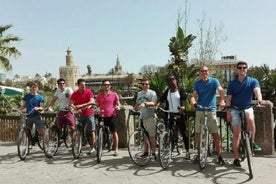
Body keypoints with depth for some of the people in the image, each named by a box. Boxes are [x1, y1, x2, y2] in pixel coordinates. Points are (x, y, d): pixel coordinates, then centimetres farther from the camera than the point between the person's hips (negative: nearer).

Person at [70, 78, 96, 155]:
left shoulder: (88, 91, -6)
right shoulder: (75, 93, 1)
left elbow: (92, 102, -17)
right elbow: (70, 103, -5)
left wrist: (82, 105, -25)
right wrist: (76, 109, -23)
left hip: (89, 113, -3)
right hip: (81, 114, 3)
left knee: (91, 131, -4)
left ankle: (92, 148, 3)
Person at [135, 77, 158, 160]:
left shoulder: (152, 93, -2)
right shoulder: (139, 93, 18)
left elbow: (154, 103, -18)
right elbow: (137, 104, 27)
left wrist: (145, 104, -33)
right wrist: (135, 108, 6)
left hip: (150, 117, -6)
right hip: (142, 117, 6)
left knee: (152, 136, -5)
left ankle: (153, 154, 0)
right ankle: (146, 152, 23)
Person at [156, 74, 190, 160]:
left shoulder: (181, 90, 3)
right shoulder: (167, 91, 11)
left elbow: (183, 99, -13)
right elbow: (161, 99, 0)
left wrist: (183, 106, -33)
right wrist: (157, 106, -20)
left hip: (179, 114, -3)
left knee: (183, 133, 2)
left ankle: (187, 151, 12)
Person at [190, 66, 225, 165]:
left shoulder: (214, 81, 1)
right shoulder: (197, 83, 8)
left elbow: (221, 90, -15)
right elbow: (194, 94, -4)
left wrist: (222, 100, -35)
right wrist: (192, 100, -27)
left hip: (211, 110, -2)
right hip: (199, 110, 3)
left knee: (215, 134, -5)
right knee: (197, 133, 6)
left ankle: (219, 156, 2)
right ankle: (199, 154, 22)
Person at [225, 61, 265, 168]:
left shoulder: (253, 81, -2)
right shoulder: (232, 83, 1)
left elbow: (257, 90, -22)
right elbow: (228, 98, 0)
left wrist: (260, 99, -43)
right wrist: (228, 112, -9)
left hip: (247, 108, 0)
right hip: (235, 109, 0)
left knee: (250, 119, -35)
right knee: (236, 133, -2)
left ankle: (252, 142, -13)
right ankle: (236, 158, 7)